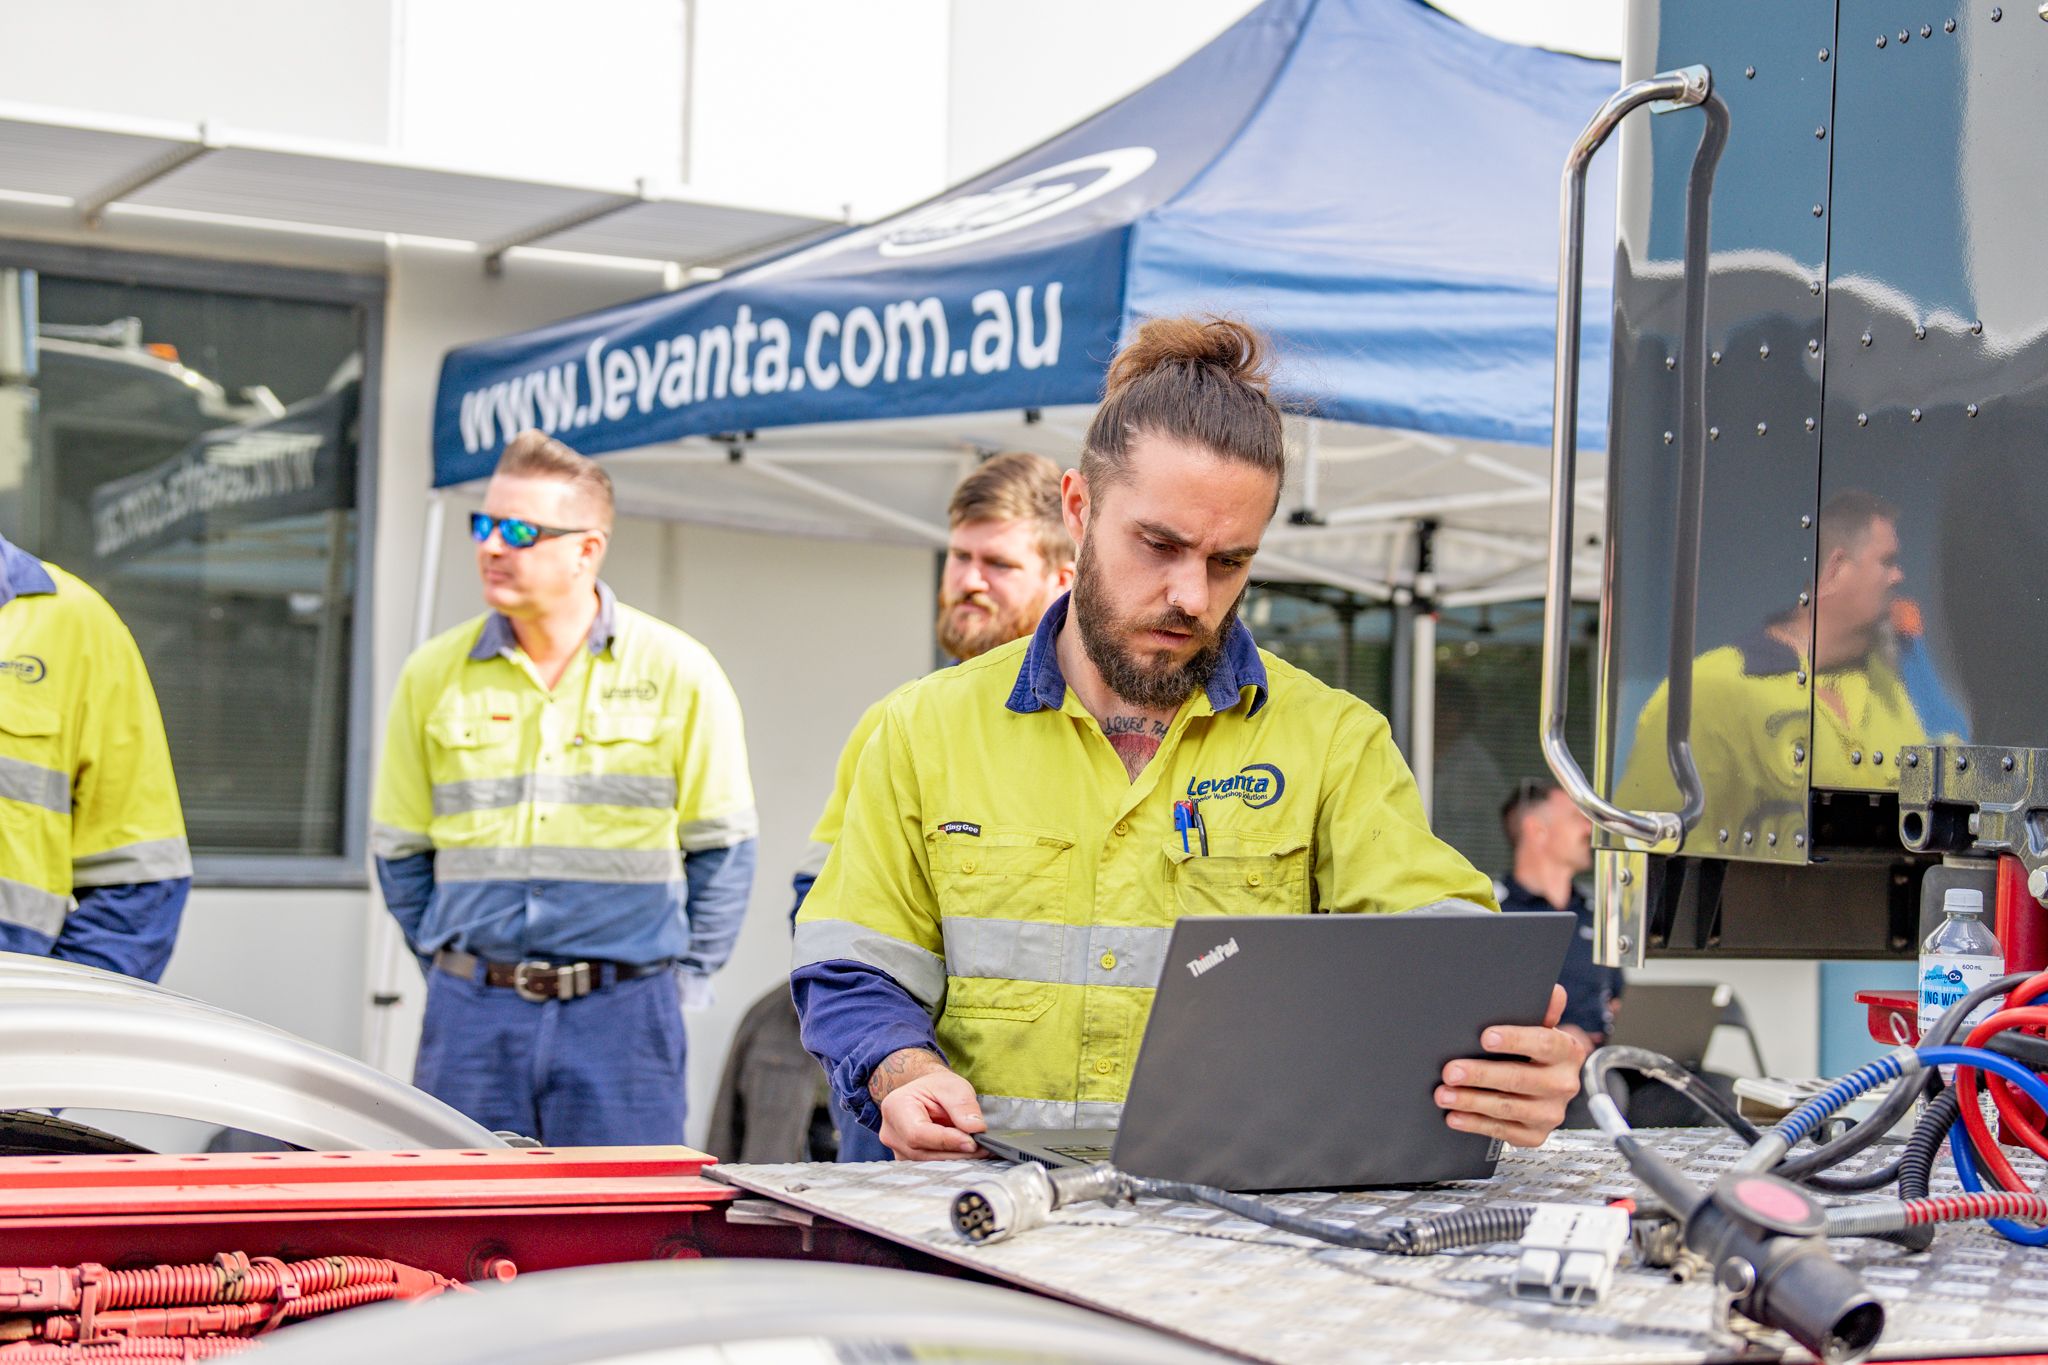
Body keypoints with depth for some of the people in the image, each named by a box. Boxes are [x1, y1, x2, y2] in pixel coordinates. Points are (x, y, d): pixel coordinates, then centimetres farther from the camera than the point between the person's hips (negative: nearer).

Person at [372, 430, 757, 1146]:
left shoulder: (677, 670, -1)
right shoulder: (433, 674, 5)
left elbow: (722, 848, 5)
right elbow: (401, 850, 14)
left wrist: (679, 978, 2)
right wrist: (454, 971, 9)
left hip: (621, 1014, -2)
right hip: (472, 1014, 2)